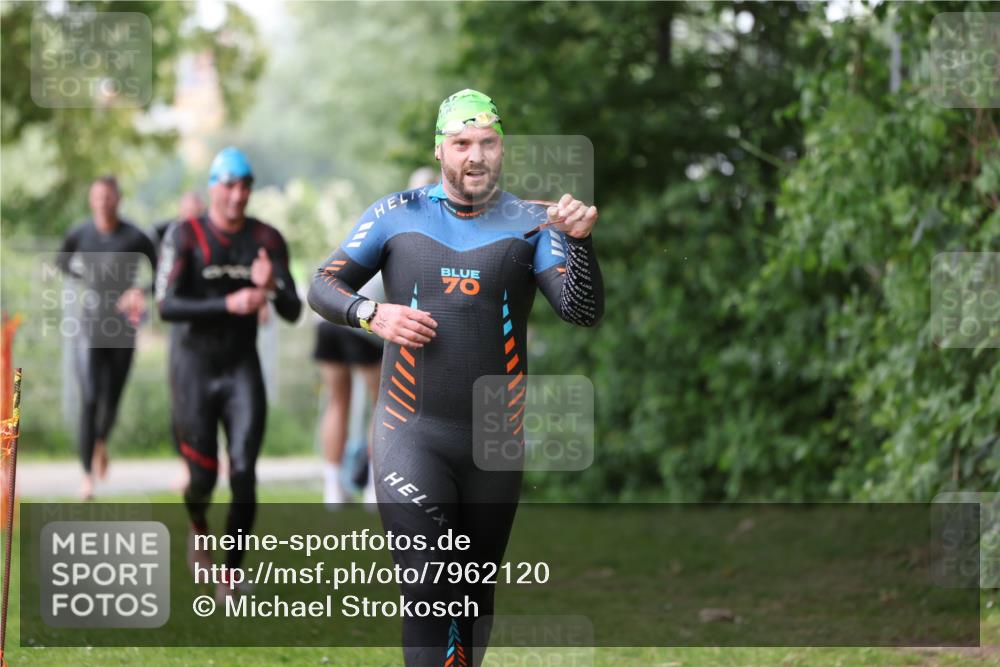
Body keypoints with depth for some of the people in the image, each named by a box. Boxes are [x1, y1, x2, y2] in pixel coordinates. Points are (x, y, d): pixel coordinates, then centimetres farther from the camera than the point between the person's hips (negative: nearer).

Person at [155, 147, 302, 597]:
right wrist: (228, 305, -29)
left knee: (244, 472, -11)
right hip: (194, 367, -2)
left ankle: (232, 572, -1)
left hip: (242, 366, 2)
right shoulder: (186, 236, -10)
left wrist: (271, 286, -25)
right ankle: (197, 526, 39)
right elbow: (166, 306, -19)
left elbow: (292, 312, -3)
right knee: (203, 476, 3)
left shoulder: (267, 240, -1)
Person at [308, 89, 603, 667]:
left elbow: (583, 312, -8)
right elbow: (323, 286, 7)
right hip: (412, 433, -2)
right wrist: (371, 313, -12)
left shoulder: (530, 224, 2)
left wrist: (580, 241, -24)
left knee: (476, 594, 12)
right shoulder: (399, 215, 4)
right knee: (431, 594, -15)